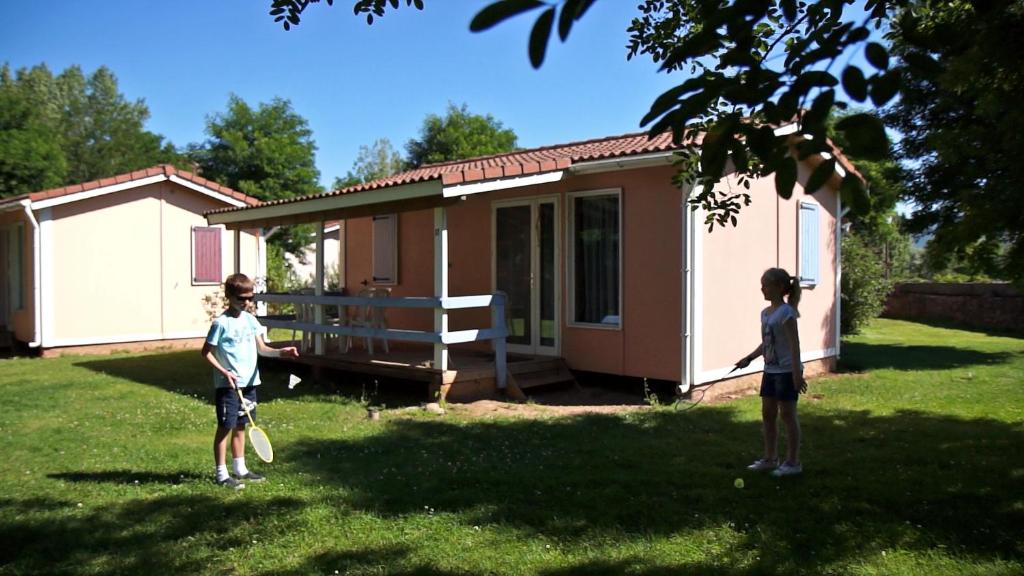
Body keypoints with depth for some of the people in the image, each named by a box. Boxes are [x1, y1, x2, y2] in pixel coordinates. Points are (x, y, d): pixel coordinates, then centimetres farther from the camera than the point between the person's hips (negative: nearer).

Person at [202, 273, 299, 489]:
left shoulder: (250, 320, 7)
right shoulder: (221, 323, -11)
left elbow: (261, 348, 5)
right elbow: (206, 352, -8)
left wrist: (281, 352, -12)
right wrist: (223, 371, -17)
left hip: (249, 382, 6)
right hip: (228, 384, -6)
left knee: (240, 426, 15)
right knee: (225, 427, 1)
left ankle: (240, 469, 26)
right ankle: (222, 474, 10)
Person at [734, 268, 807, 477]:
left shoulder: (786, 312, -15)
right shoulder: (765, 313, 9)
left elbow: (794, 345, -18)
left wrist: (797, 374, -22)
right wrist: (749, 358, 15)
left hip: (786, 371, -8)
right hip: (770, 371, 8)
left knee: (788, 415, 1)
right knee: (767, 414, 12)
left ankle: (793, 462, 12)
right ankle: (770, 458, 24)